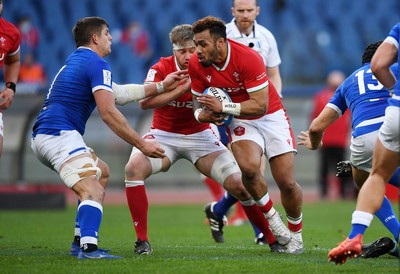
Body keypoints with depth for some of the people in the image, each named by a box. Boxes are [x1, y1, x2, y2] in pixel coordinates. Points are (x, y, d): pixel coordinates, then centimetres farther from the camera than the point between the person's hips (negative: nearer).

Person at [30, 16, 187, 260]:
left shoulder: (76, 60, 24)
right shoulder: (97, 64, -7)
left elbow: (117, 93, 30)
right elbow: (108, 112, -16)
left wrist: (161, 86, 32)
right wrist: (142, 145, -13)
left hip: (42, 137, 10)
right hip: (60, 135, -10)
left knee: (101, 171, 27)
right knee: (93, 192, -22)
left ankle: (81, 241, 18)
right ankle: (88, 247, -46)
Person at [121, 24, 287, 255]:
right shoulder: (161, 69, -14)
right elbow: (144, 102, -30)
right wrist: (183, 88, -35)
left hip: (200, 137, 1)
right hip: (164, 135, -1)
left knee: (239, 184, -11)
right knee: (134, 168, -30)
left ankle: (273, 239, 9)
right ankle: (142, 240, -19)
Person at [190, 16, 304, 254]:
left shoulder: (249, 58, -28)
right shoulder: (197, 65, -14)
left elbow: (260, 106, -28)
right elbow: (199, 100, 3)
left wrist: (223, 107, -33)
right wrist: (202, 113, -20)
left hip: (271, 116, -2)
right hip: (241, 122, 2)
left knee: (287, 182, -6)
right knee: (249, 167, -29)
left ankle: (296, 233, 21)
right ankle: (271, 217, -4)